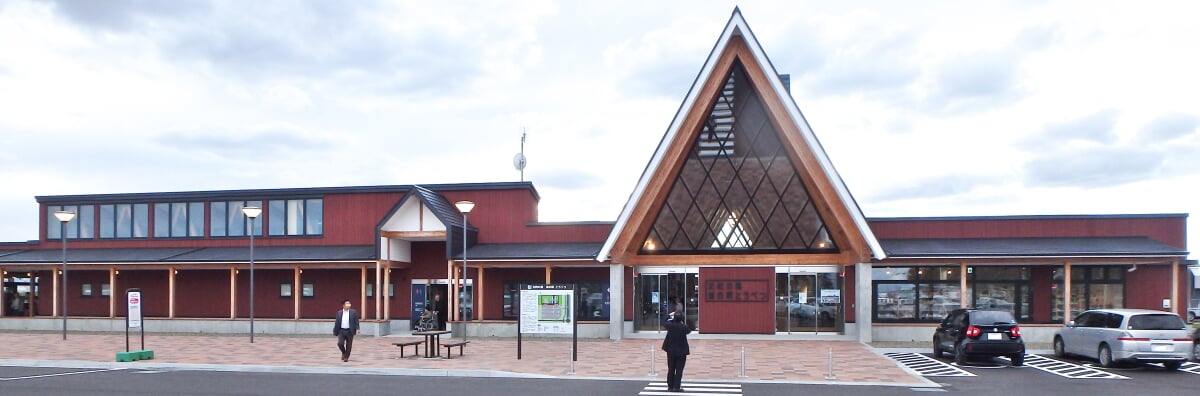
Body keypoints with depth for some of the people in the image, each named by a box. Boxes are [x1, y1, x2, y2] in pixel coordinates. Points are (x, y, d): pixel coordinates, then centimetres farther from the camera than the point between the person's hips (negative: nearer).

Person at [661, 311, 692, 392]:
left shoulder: (670, 325, -9)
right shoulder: (684, 327, -13)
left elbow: (664, 322, 12)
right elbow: (689, 330, 9)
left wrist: (669, 315, 24)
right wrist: (683, 324, 18)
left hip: (671, 350, 2)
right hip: (681, 351, -2)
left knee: (671, 369, 11)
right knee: (679, 370, 1)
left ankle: (670, 386, 15)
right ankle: (677, 387, -2)